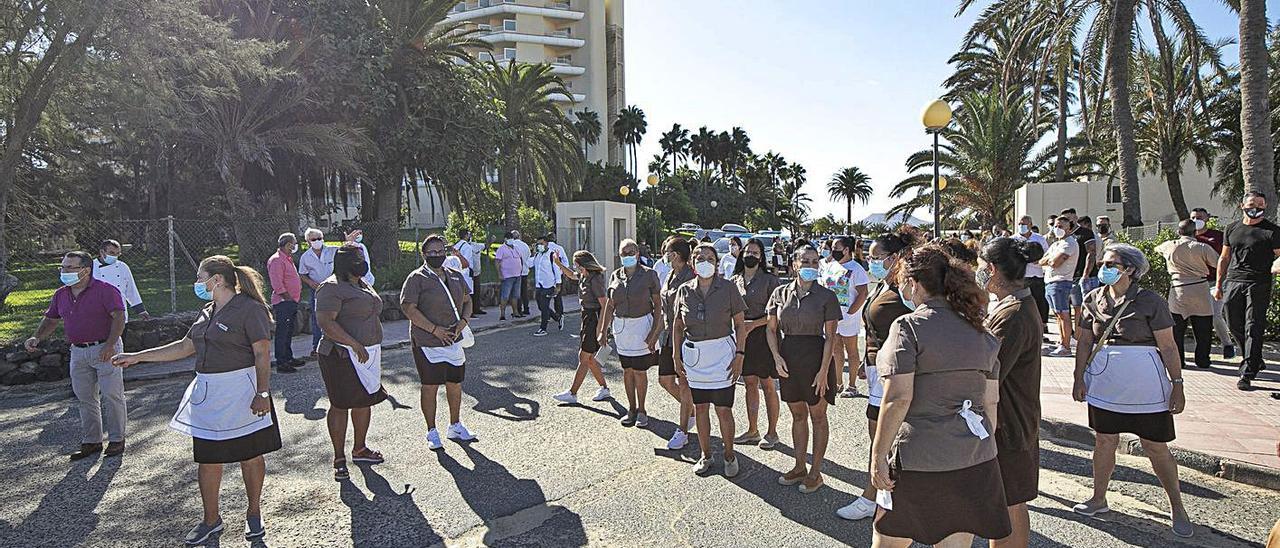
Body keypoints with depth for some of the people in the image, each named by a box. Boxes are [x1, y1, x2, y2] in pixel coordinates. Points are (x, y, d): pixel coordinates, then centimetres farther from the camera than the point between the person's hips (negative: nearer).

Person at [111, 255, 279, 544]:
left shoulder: (250, 309, -13)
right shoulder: (207, 312, 13)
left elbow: (263, 354, -17)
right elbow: (185, 346, 22)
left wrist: (262, 393, -21)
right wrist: (137, 356, 21)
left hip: (241, 394, -8)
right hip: (208, 395, 8)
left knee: (250, 455, 6)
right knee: (207, 458, 11)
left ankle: (253, 514, 23)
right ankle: (211, 519, 27)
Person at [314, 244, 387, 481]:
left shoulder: (363, 285, 15)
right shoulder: (332, 288, -13)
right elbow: (326, 322, -23)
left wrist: (373, 350, 23)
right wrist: (355, 345, -26)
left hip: (368, 355, 9)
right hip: (343, 357, -9)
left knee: (365, 401, 15)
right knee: (340, 405, 0)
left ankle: (360, 449, 31)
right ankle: (339, 459, 11)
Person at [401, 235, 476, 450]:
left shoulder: (456, 276, 11)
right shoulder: (417, 278, -7)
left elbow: (467, 301, 18)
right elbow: (408, 308, -14)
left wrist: (462, 322, -2)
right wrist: (435, 330, -18)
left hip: (455, 341, 6)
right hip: (428, 343, -6)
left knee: (455, 385, 13)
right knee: (430, 387, 3)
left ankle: (455, 426, 30)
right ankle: (432, 432, 17)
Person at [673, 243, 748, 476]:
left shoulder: (728, 288, -5)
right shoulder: (684, 290, 2)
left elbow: (740, 324, -1)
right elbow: (677, 325, 10)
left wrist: (739, 355, -9)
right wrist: (677, 356, 6)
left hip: (722, 353, -3)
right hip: (694, 354, 3)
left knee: (723, 410, 2)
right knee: (700, 408, 12)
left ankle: (729, 455, 24)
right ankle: (705, 455, 29)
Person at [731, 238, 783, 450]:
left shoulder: (770, 280, -6)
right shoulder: (734, 281, 9)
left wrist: (753, 324, -17)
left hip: (763, 336, -5)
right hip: (741, 336, 5)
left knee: (768, 386, 3)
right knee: (750, 385, 13)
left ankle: (771, 432, 15)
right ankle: (752, 431, 23)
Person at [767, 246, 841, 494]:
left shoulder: (826, 296, -6)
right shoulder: (780, 293, 3)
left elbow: (830, 337, -8)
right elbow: (772, 329, 8)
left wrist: (824, 370, -13)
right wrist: (777, 357, -5)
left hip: (815, 358, -3)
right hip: (788, 359, 4)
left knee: (817, 416, 8)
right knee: (797, 415, 15)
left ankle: (816, 472, 20)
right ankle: (799, 467, 29)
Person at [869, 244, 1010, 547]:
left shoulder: (908, 326, -11)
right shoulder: (981, 331, 9)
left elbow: (897, 399, -18)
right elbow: (991, 402, 11)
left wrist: (878, 455, -13)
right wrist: (983, 447, 21)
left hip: (919, 458, -6)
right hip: (976, 460, 6)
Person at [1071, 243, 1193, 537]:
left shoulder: (1150, 301, -8)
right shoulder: (1094, 300, 2)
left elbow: (1168, 347, -6)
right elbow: (1084, 343, 6)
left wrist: (1177, 384, -7)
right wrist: (1079, 378, 3)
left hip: (1146, 388, -3)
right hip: (1104, 385, 3)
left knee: (1156, 447, 5)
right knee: (1104, 441, 11)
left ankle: (1177, 508, 23)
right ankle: (1099, 498, 25)